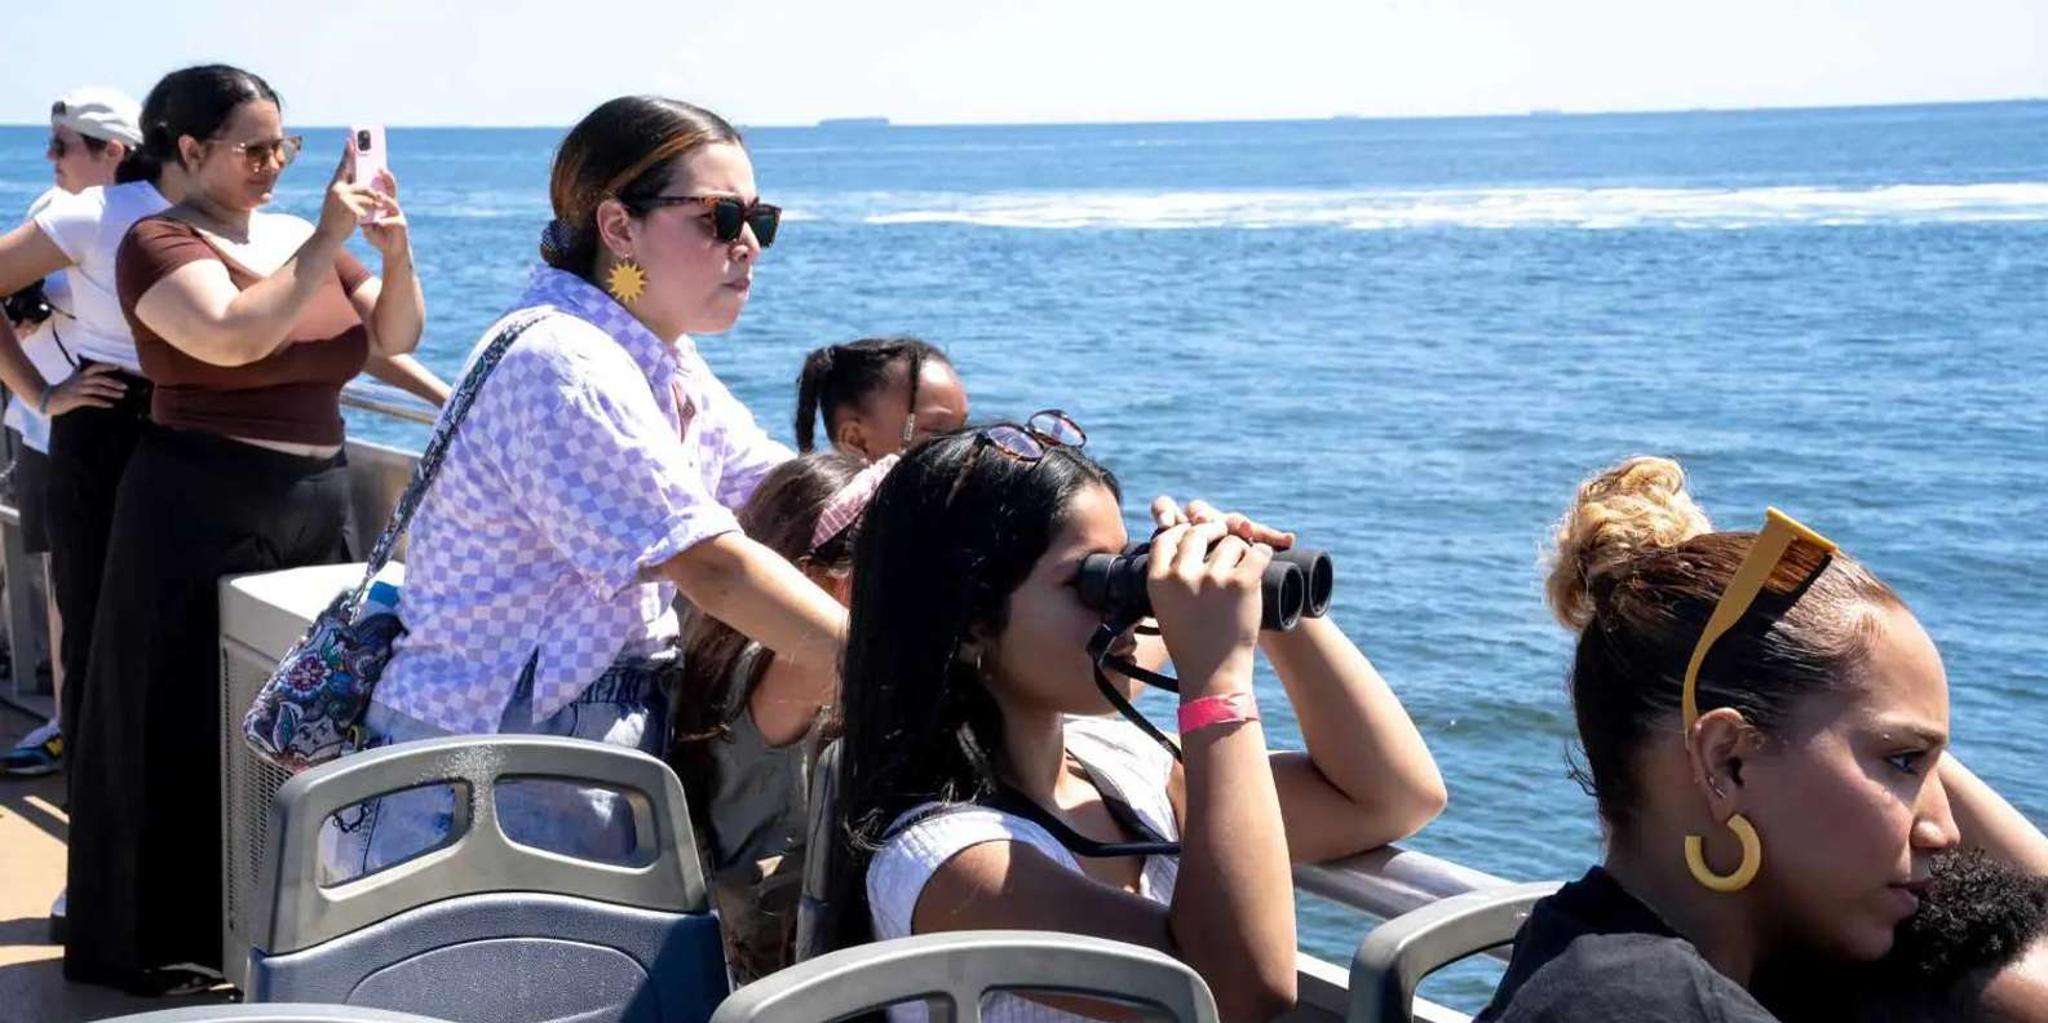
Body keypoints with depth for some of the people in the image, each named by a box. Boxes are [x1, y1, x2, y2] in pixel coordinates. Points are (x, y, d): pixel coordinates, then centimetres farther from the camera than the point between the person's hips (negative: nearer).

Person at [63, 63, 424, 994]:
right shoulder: (160, 244, -9)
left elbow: (396, 337, 7)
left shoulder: (305, 237, 9)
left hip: (317, 505, 6)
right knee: (194, 725, 0)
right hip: (203, 513, -6)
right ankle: (166, 940, 11)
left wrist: (395, 253, -10)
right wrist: (325, 241, -26)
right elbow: (233, 336, -26)